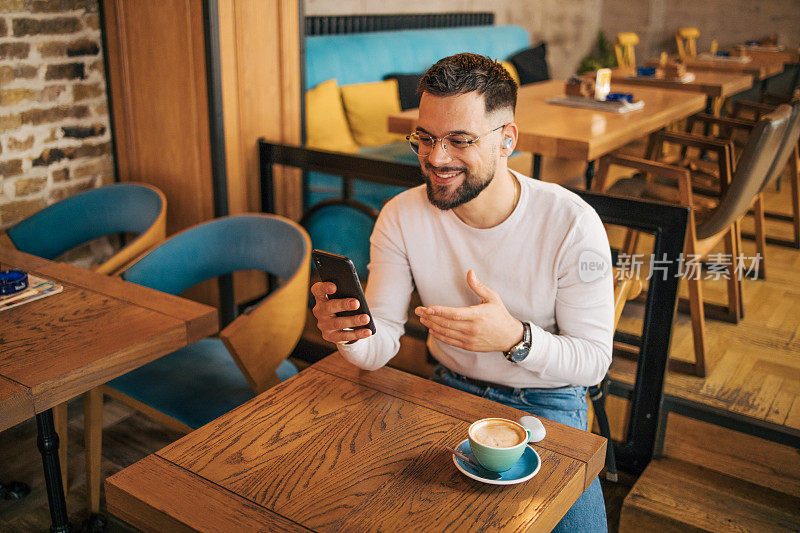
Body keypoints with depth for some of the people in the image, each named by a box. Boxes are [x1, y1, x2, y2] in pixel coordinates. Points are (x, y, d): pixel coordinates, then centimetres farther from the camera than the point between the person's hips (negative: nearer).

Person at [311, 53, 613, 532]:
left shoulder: (572, 223, -20)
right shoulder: (402, 217, -11)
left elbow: (595, 361, -15)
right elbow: (381, 347, -9)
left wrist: (516, 338, -34)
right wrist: (351, 333, -34)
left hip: (547, 402, -1)